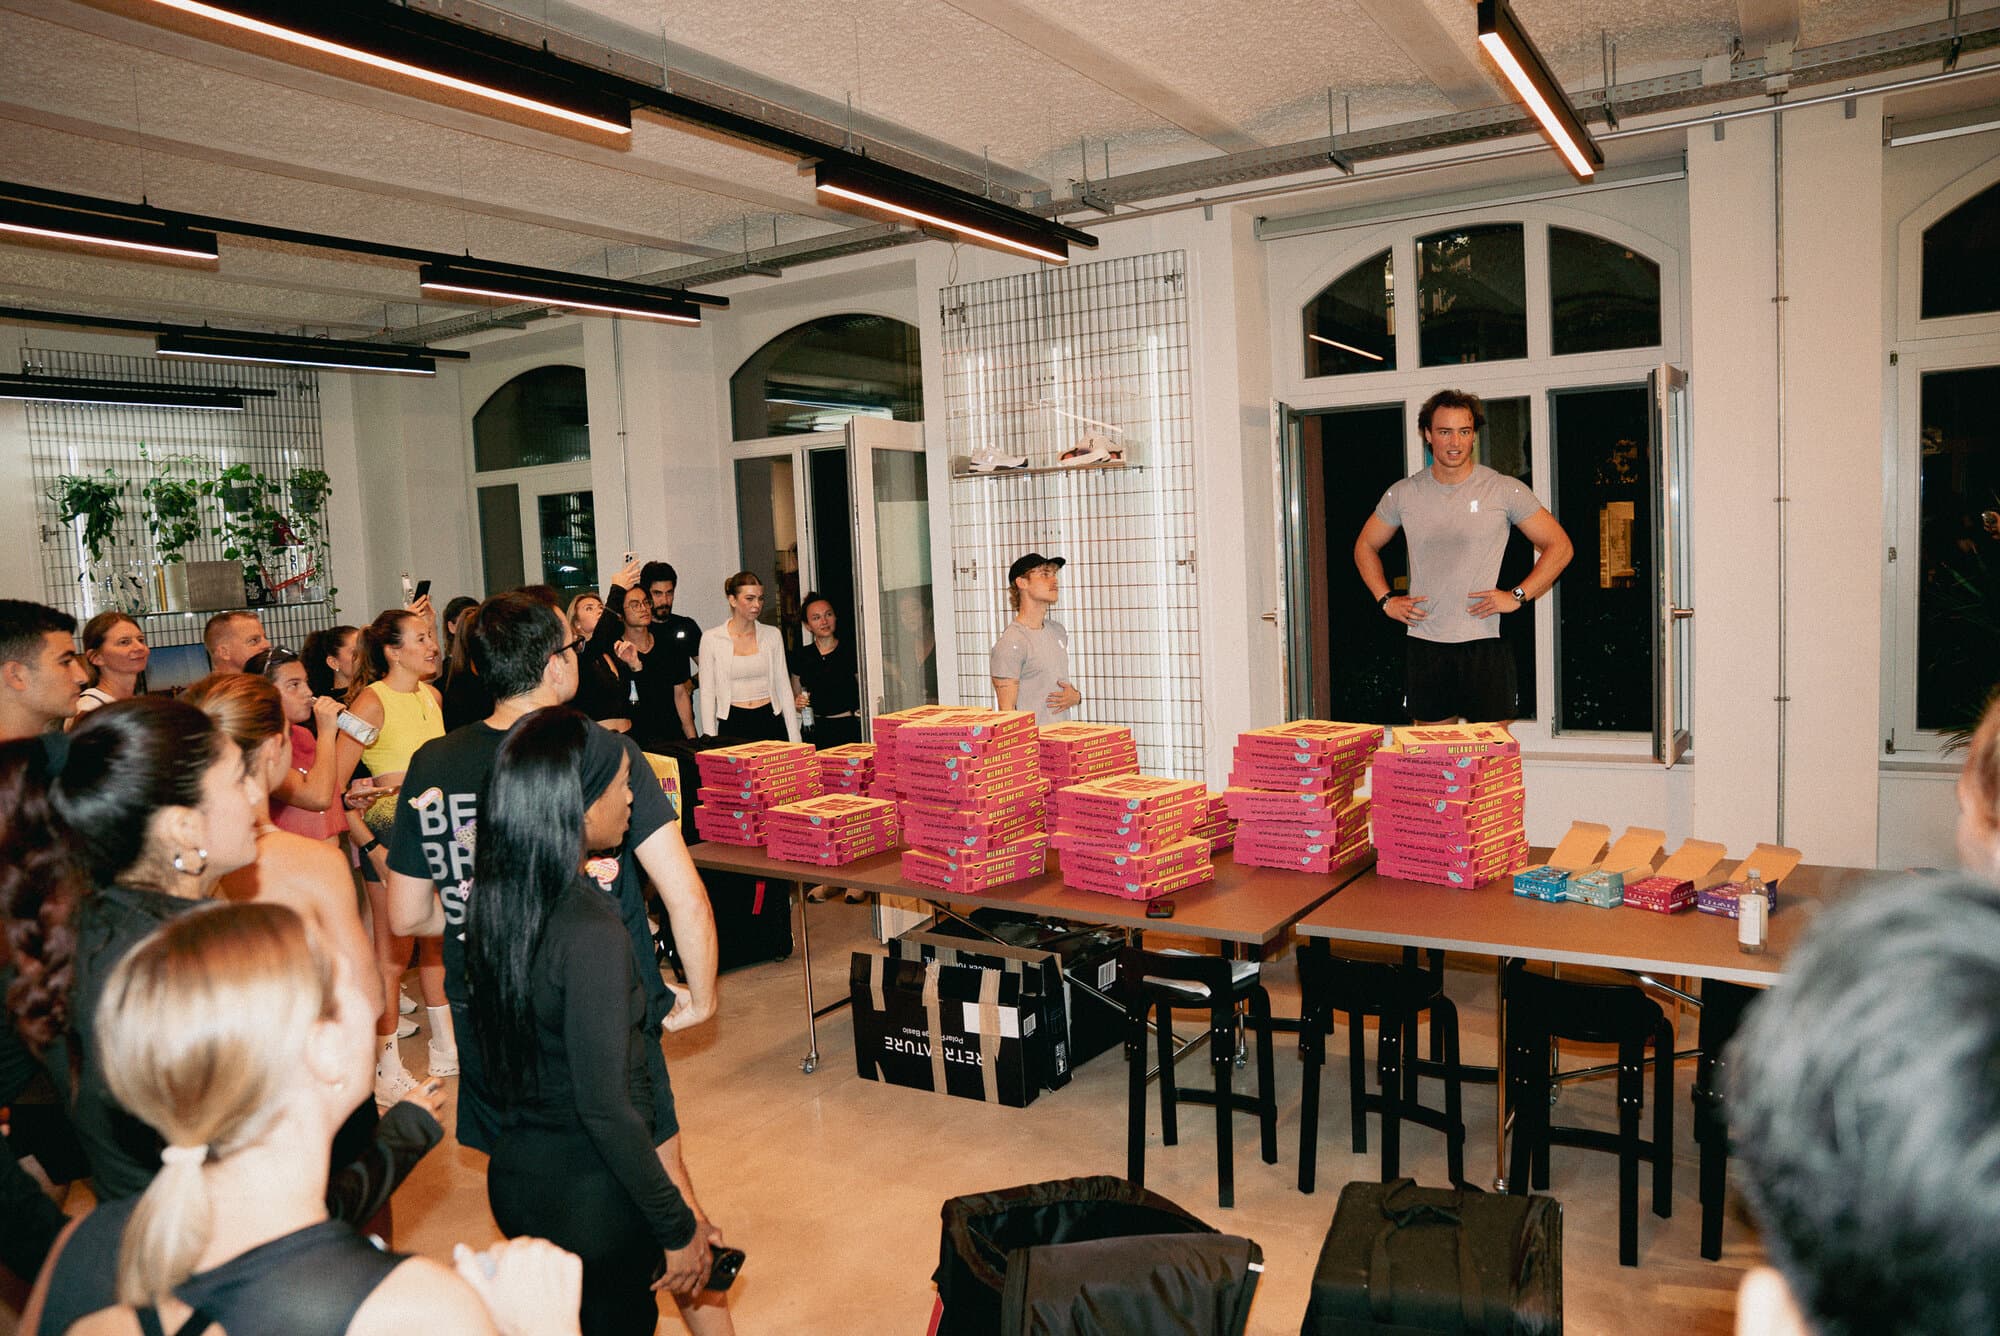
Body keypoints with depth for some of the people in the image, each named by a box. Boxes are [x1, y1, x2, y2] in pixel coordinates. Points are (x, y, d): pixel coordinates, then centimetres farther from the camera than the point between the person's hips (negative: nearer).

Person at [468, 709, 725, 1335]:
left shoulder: (493, 901, -4)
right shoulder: (589, 931, -27)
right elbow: (605, 1106, -24)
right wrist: (678, 1228, -16)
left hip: (513, 1172, 7)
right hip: (592, 1196, -7)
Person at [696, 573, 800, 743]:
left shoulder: (772, 635, 6)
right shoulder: (711, 638, -1)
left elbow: (784, 687, 7)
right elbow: (707, 694, 1)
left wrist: (795, 740, 3)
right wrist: (710, 741, -5)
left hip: (771, 722, 2)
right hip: (733, 725, -2)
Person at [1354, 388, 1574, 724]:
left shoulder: (1504, 490, -1)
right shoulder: (1402, 494, 6)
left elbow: (1559, 547, 4)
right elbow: (1365, 547, 20)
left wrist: (1517, 596, -6)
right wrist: (1386, 600, 7)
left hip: (1484, 644, -2)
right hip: (1424, 644, 2)